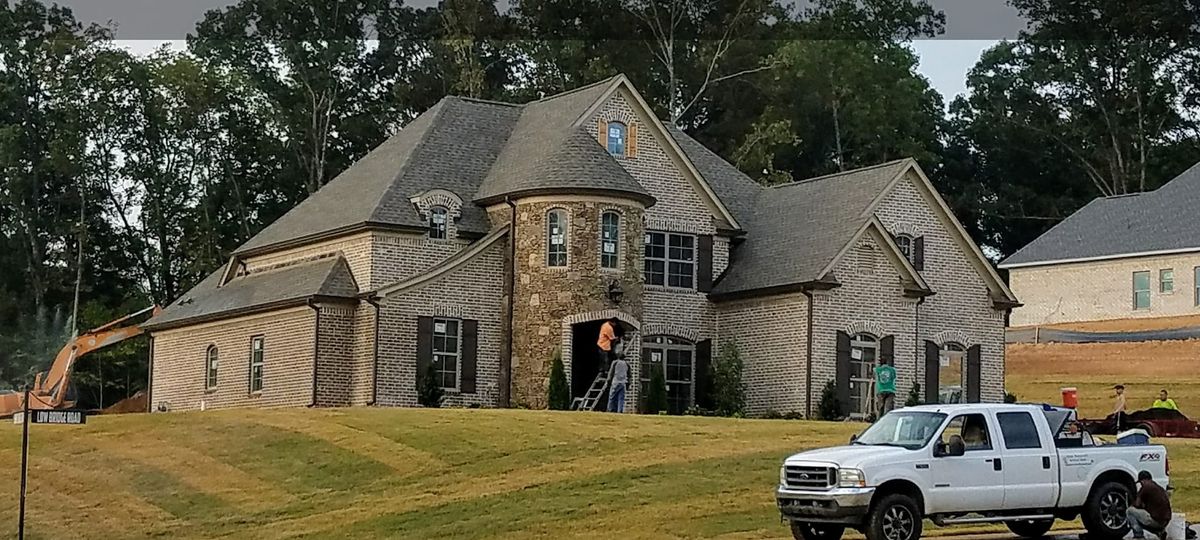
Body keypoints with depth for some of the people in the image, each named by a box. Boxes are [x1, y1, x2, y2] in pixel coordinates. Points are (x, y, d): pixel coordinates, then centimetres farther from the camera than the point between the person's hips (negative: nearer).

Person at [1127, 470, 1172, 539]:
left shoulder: (1145, 487, -6)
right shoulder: (1159, 488, 18)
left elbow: (1137, 504, -2)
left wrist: (1131, 506, 19)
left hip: (1155, 520, -8)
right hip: (1165, 522, 8)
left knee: (1129, 511, 4)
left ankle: (1138, 534, -4)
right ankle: (1160, 531, 11)